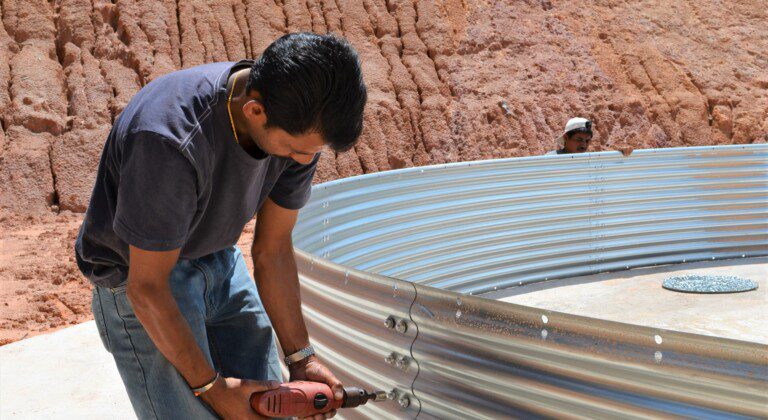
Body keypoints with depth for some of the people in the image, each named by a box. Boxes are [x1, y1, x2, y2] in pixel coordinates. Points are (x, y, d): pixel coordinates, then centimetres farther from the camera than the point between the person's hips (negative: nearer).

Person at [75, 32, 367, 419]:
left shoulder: (299, 123, -16)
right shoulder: (171, 141, -37)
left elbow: (273, 250, -4)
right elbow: (147, 289, -26)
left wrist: (300, 357, -3)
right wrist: (209, 385, -16)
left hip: (219, 260, 6)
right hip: (136, 276, -6)